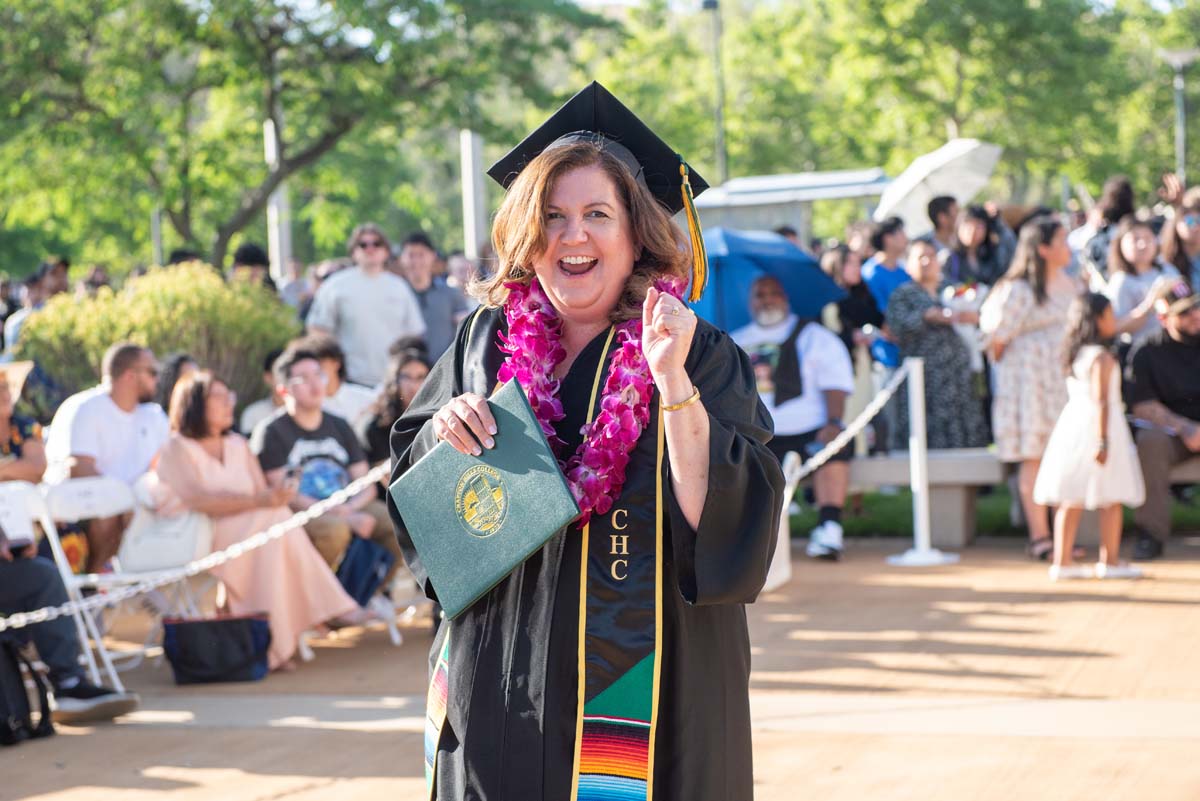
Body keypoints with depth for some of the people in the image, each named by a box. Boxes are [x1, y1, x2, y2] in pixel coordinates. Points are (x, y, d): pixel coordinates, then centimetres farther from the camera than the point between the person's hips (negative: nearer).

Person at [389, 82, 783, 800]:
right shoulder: (486, 345, 5)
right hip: (502, 681, 3)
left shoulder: (701, 355, -6)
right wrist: (444, 435, -8)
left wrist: (673, 382, -26)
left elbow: (727, 520, -18)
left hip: (644, 682, -3)